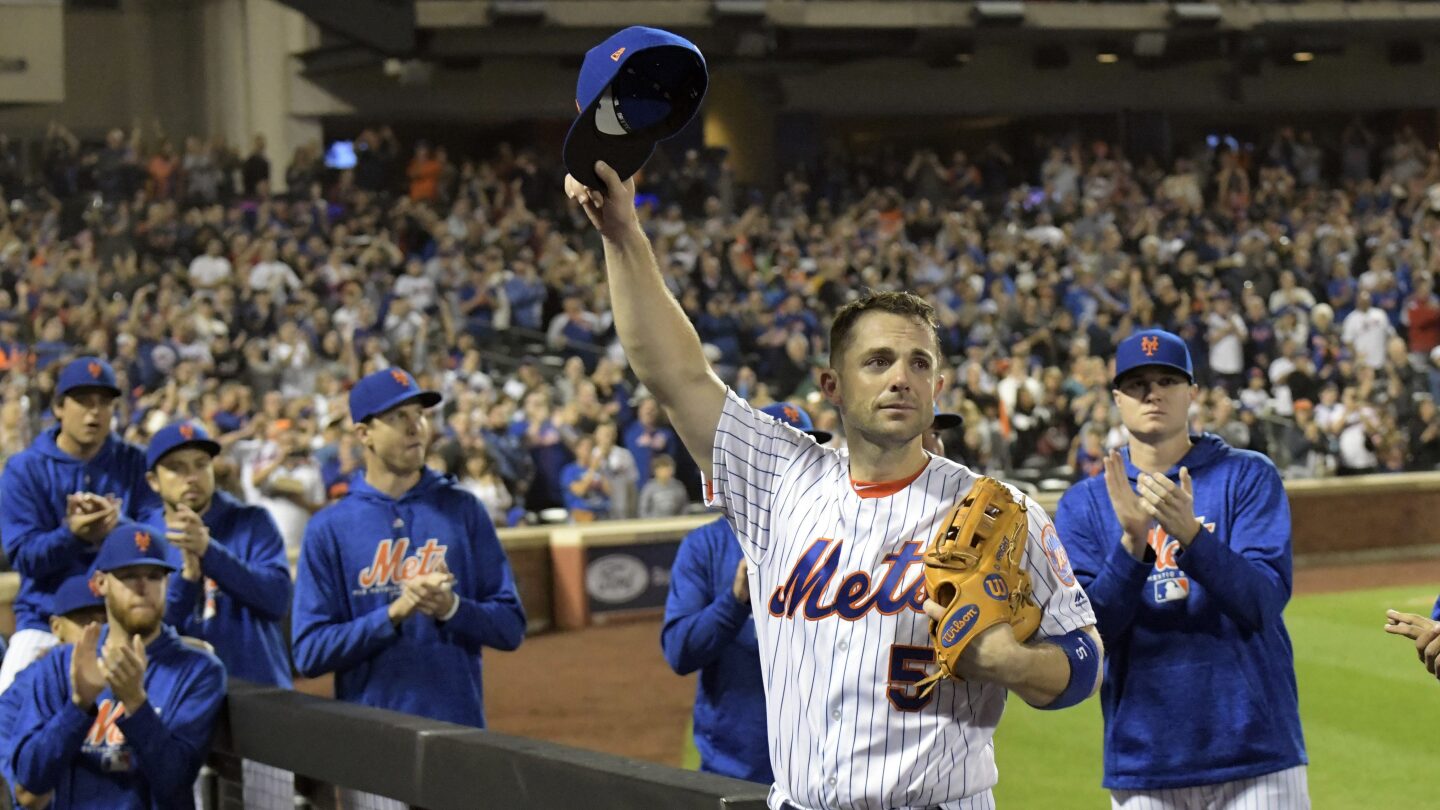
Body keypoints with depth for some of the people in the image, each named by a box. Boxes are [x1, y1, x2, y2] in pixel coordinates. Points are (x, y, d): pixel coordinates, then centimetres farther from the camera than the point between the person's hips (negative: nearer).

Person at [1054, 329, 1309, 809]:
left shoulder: (1248, 477, 4)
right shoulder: (1084, 504, 8)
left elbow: (1264, 602, -9)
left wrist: (1190, 534, -24)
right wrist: (1132, 543, -18)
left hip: (1255, 752, -1)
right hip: (1142, 766, 1)